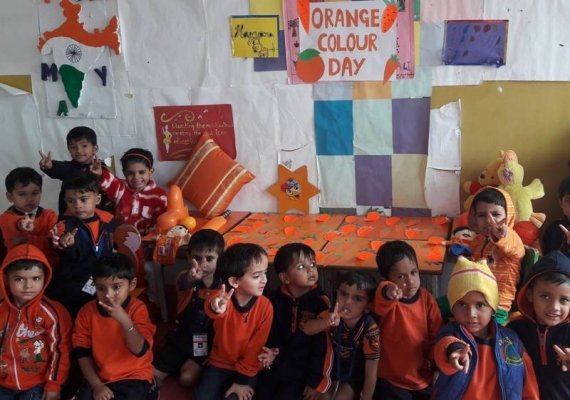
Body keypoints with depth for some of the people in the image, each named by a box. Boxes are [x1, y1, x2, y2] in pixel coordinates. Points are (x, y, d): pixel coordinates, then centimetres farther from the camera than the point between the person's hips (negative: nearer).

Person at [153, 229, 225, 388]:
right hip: (182, 336, 2)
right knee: (152, 374, -2)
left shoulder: (223, 282, -12)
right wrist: (190, 278, -68)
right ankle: (182, 364, 23)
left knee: (187, 378, -19)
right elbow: (183, 284, -42)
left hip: (207, 342, -1)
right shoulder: (186, 278, -14)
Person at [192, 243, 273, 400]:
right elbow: (210, 306, -45)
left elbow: (256, 347, -9)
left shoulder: (265, 307, -15)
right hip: (219, 364, 1)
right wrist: (215, 307, -70)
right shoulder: (224, 298, -19)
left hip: (247, 367, -1)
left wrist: (243, 379, -11)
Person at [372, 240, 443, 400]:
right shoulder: (385, 300, -15)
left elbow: (437, 335, 4)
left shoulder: (426, 298, -3)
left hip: (424, 378, 4)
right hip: (391, 380, -4)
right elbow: (380, 304, -40)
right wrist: (387, 293, -61)